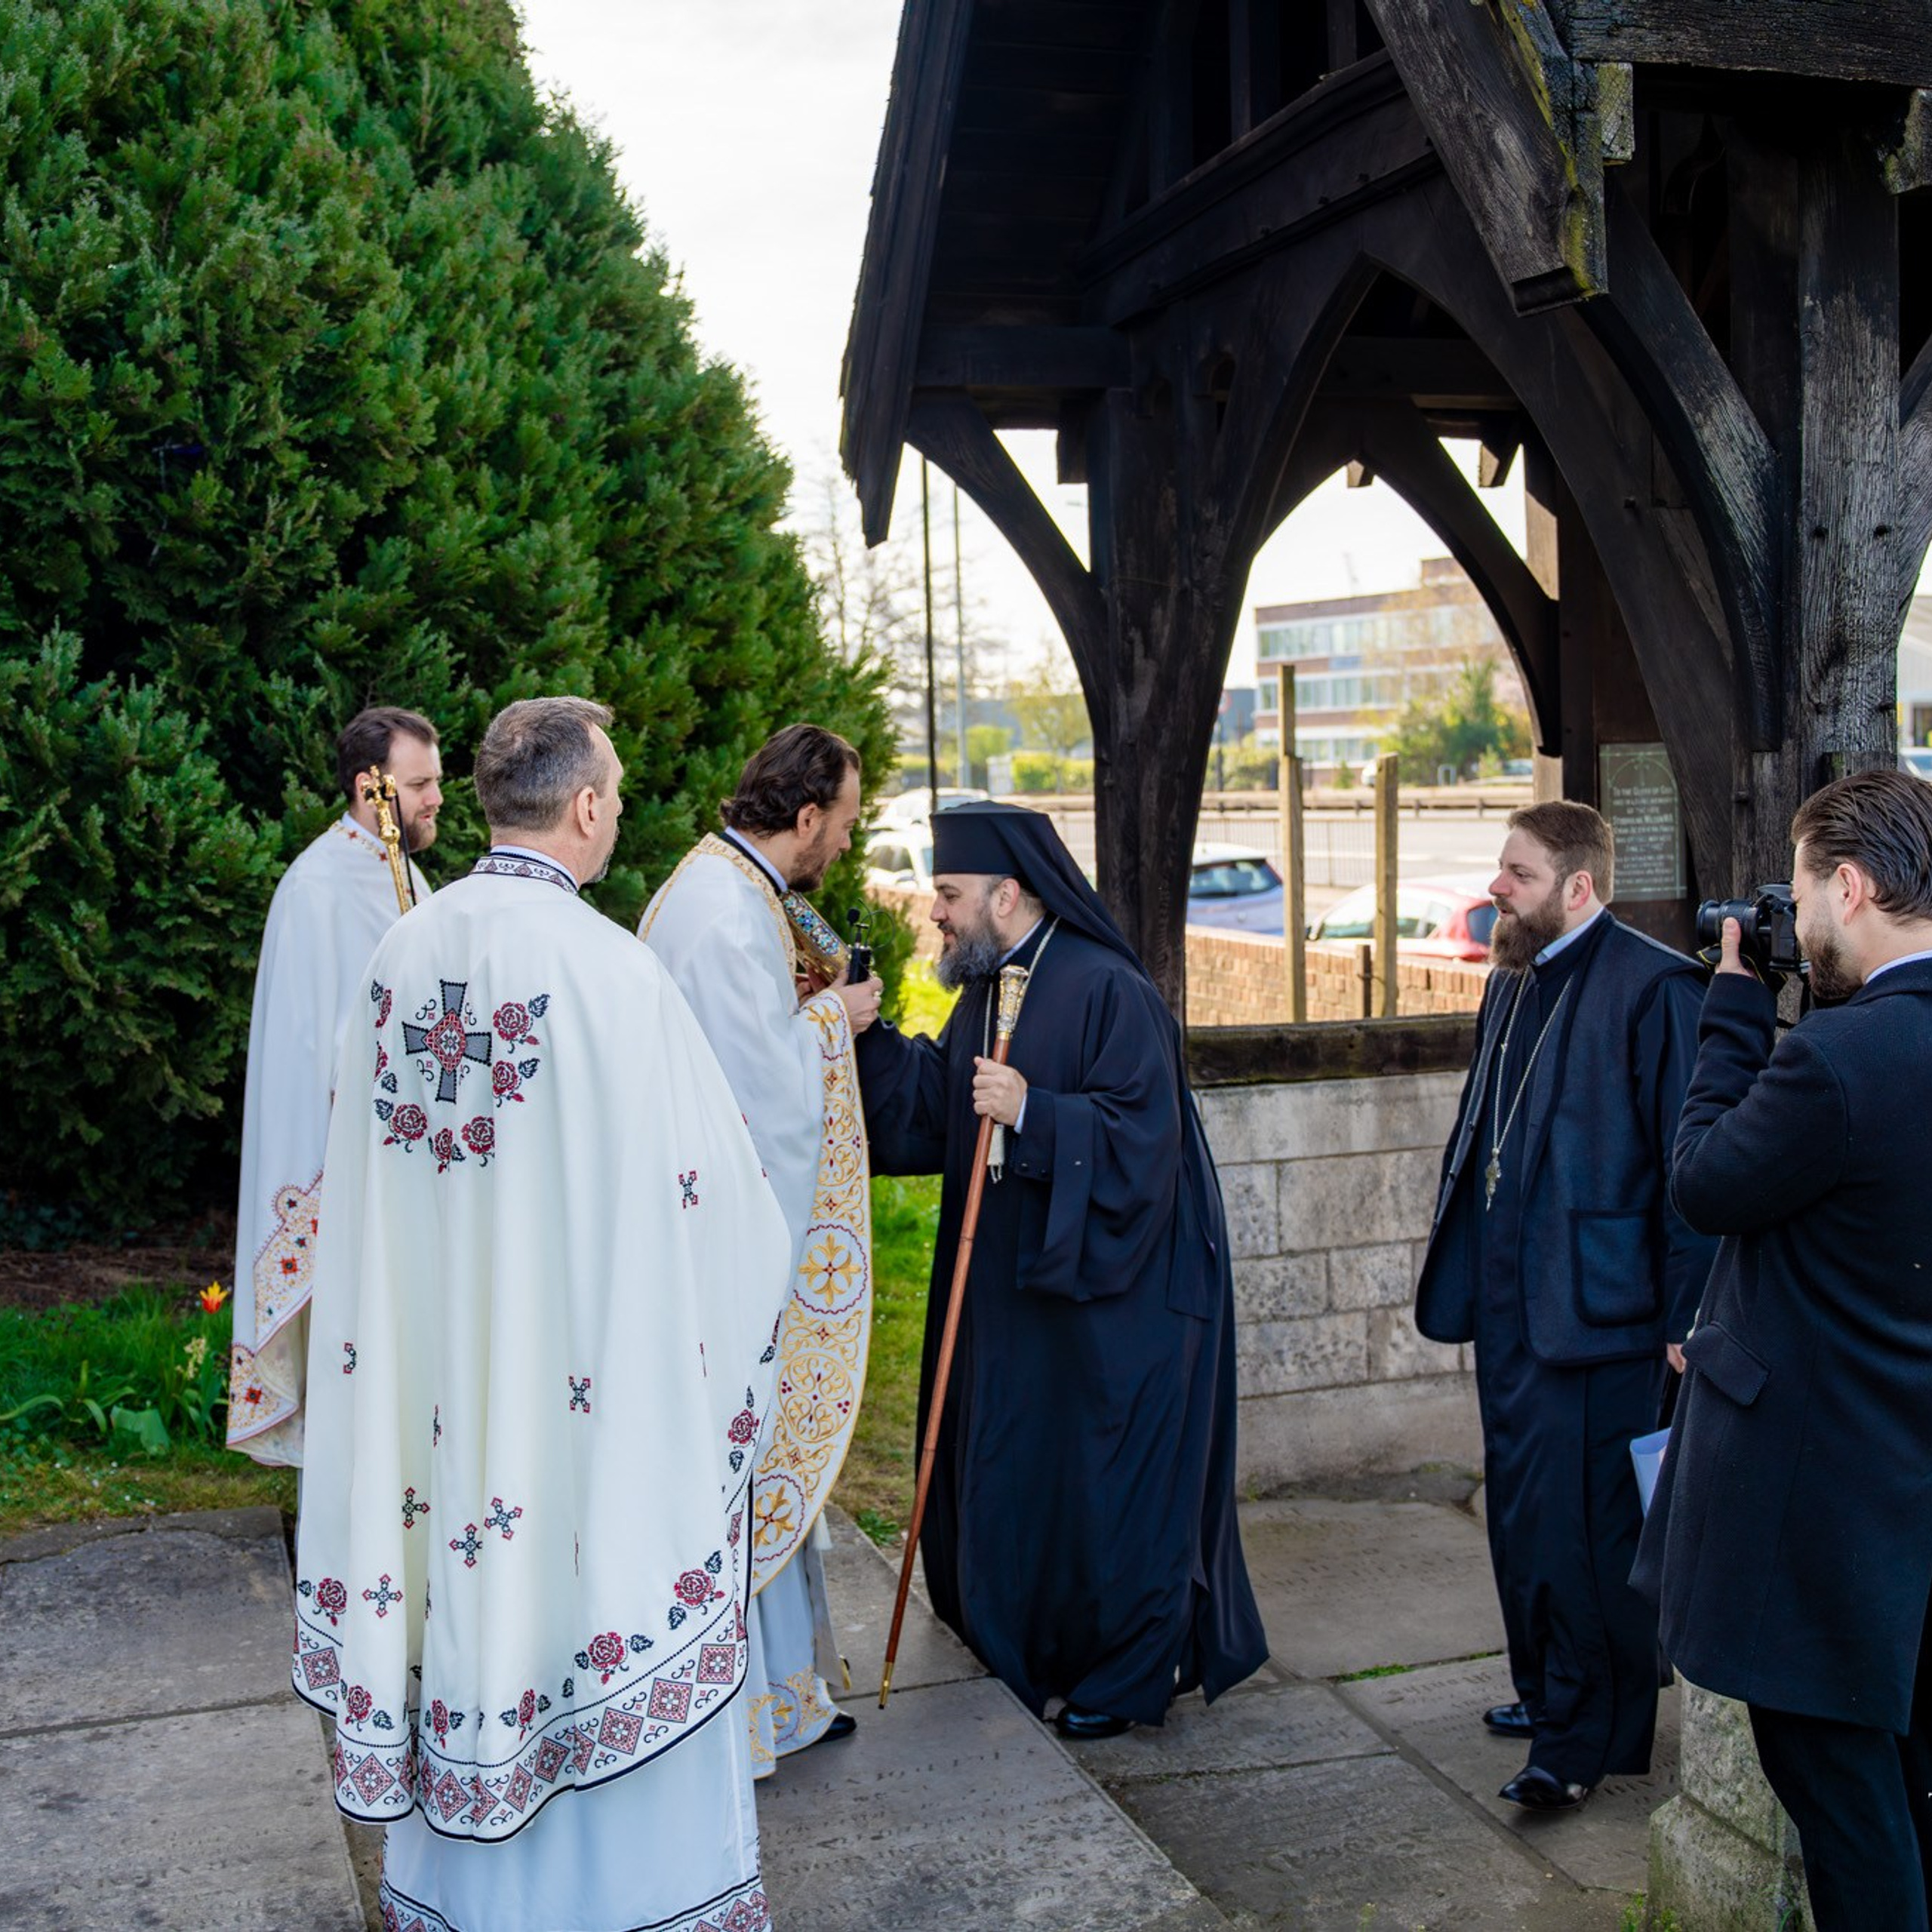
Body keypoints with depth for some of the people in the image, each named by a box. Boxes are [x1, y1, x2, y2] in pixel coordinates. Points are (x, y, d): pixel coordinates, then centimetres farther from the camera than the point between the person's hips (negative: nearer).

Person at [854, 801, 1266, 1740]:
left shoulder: (1107, 992, -18)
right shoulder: (986, 994, 9)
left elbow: (1142, 1140, -22)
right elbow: (927, 1106, 9)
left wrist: (1032, 1112, -29)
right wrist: (861, 1028, 0)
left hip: (1109, 1295, -9)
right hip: (1016, 1284, 9)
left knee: (1109, 1482, 3)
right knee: (1013, 1472, 17)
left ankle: (1128, 1679, 21)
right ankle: (1035, 1662, 35)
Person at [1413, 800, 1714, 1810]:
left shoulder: (1653, 988, -14)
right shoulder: (1512, 983, 13)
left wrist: (1684, 1322, -16)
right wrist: (1457, 1262, 17)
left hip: (1595, 1311, -9)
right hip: (1510, 1307, 9)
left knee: (1588, 1528, -2)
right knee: (1522, 1511, 18)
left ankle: (1587, 1738, 12)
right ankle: (1547, 1690, 35)